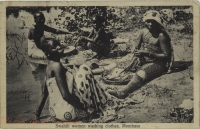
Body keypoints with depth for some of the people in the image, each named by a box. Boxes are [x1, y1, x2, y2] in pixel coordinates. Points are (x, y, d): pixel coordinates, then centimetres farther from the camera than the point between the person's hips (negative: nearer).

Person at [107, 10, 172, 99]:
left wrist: (148, 54, -21)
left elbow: (166, 56, -15)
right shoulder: (144, 32, 7)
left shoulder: (161, 35, -12)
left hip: (157, 64, -10)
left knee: (140, 74, -36)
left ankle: (122, 92, -52)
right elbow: (136, 48, 19)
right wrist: (137, 52, -7)